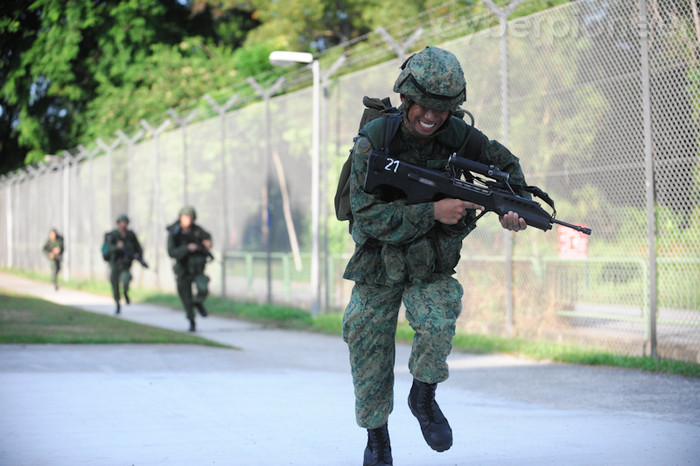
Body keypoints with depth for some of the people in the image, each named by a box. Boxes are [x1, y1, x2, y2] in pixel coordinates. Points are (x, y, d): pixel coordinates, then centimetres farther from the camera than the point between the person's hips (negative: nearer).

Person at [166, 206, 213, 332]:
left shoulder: (196, 229, -7)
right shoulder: (174, 233, -15)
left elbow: (207, 236, 15)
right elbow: (172, 253, -26)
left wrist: (208, 243, -8)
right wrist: (188, 248, -36)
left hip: (197, 268, 1)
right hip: (183, 269, -1)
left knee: (203, 290, -22)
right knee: (186, 298, 3)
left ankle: (198, 303, 13)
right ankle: (191, 322, 26)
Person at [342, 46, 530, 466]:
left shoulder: (457, 135, -14)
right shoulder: (373, 142, -22)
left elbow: (505, 163, 5)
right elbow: (368, 216, -27)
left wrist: (515, 206, -14)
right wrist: (433, 212, -33)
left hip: (431, 266, 1)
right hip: (378, 264, -1)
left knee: (438, 325, -25)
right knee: (370, 352, 4)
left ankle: (424, 399, 3)